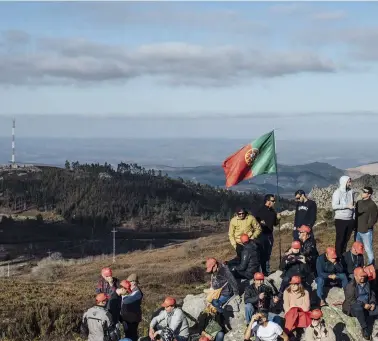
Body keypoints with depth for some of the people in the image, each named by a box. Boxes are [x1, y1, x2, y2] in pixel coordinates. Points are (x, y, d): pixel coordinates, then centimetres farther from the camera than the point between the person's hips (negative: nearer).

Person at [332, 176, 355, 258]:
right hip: (340, 220, -5)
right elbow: (334, 206, -17)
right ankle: (338, 257, 10)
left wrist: (354, 217, 9)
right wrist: (347, 206, -22)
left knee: (346, 239, 12)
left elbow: (353, 205, 15)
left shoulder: (351, 192, 7)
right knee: (340, 239, 1)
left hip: (350, 220, 5)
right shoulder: (337, 192, -9)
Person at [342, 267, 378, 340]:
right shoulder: (350, 286, -11)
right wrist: (363, 305, -23)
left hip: (367, 306, 6)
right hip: (354, 308, -6)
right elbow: (350, 300, -18)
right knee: (358, 308, -40)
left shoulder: (367, 283, 9)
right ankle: (364, 328, -28)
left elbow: (372, 294, 15)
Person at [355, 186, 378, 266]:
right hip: (357, 231, 8)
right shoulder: (359, 202, 11)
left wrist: (367, 226, -14)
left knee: (368, 249, -5)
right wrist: (355, 226, 10)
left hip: (366, 231, -8)